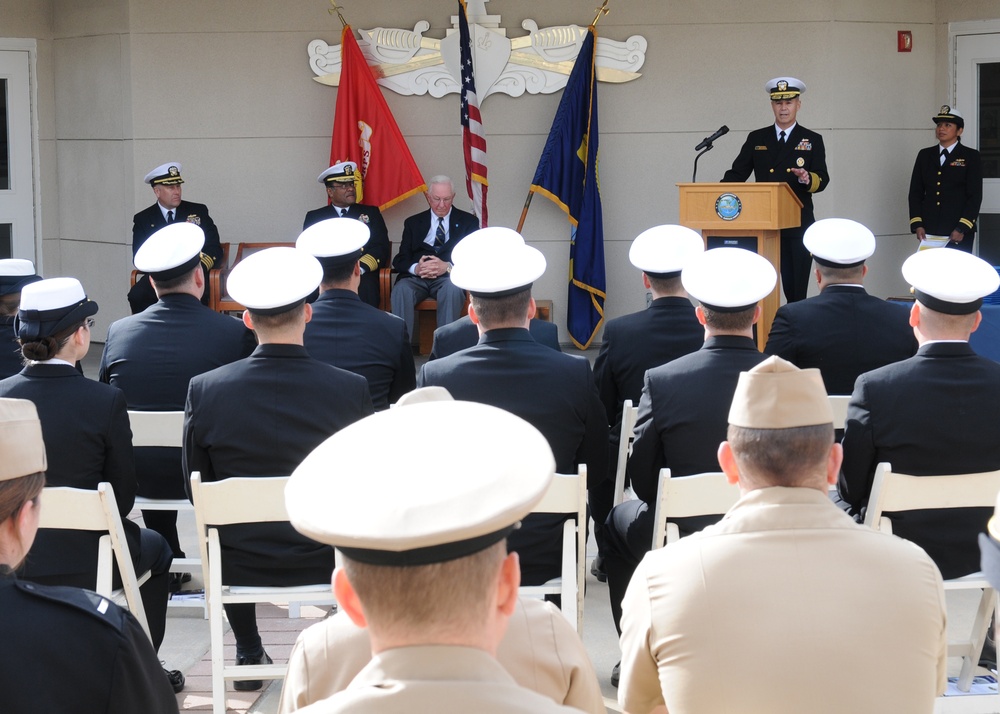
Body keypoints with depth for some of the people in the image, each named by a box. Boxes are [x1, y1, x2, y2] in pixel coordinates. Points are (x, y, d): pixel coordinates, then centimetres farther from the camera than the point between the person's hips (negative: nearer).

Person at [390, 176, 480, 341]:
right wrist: (416, 268, -14)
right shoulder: (413, 222, 20)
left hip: (448, 277, -1)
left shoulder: (468, 221, 15)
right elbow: (400, 259, 11)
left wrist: (447, 267, -17)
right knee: (401, 290, -34)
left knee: (452, 289, -38)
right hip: (416, 277, 2)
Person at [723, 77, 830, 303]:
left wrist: (808, 179, -21)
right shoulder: (756, 139, 14)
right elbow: (737, 173, 10)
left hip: (797, 227, -1)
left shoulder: (812, 140, 10)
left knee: (795, 289, -2)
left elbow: (823, 179, 2)